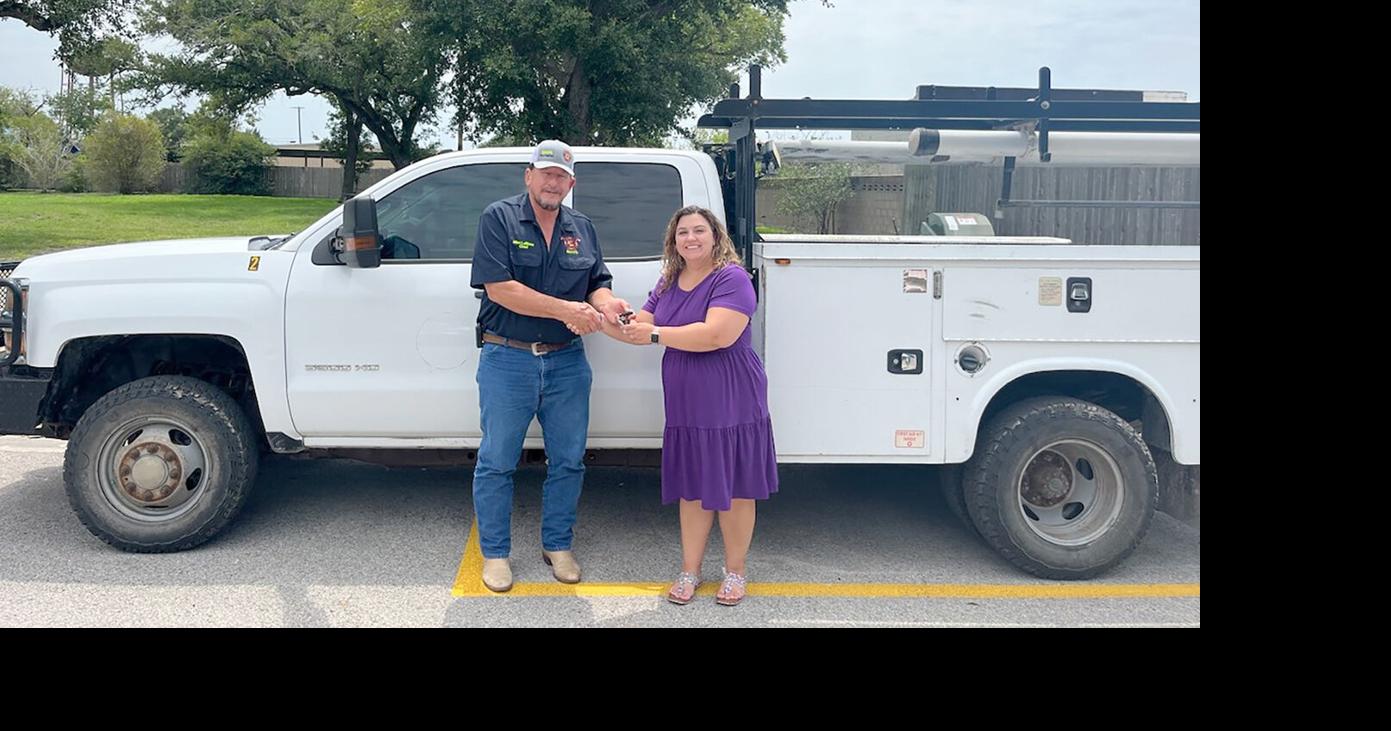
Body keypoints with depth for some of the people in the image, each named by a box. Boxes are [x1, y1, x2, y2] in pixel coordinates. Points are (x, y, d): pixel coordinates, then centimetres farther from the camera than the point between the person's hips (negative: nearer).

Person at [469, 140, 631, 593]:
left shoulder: (582, 228, 11)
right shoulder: (499, 218, -4)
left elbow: (598, 283, 13)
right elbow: (499, 288, -15)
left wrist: (604, 302, -13)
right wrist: (565, 309, -20)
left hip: (567, 361, 4)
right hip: (507, 359, -4)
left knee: (568, 461, 10)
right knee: (497, 462, 5)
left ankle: (557, 546, 27)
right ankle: (495, 553, 21)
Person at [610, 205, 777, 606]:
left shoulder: (732, 278, -14)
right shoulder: (669, 283, 10)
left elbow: (717, 335, -26)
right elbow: (641, 327, 12)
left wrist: (655, 334, -22)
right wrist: (598, 321, -5)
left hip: (731, 404, -6)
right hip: (686, 406, 6)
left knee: (733, 488, 7)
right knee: (693, 488, 14)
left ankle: (735, 570, 24)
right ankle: (690, 569, 28)